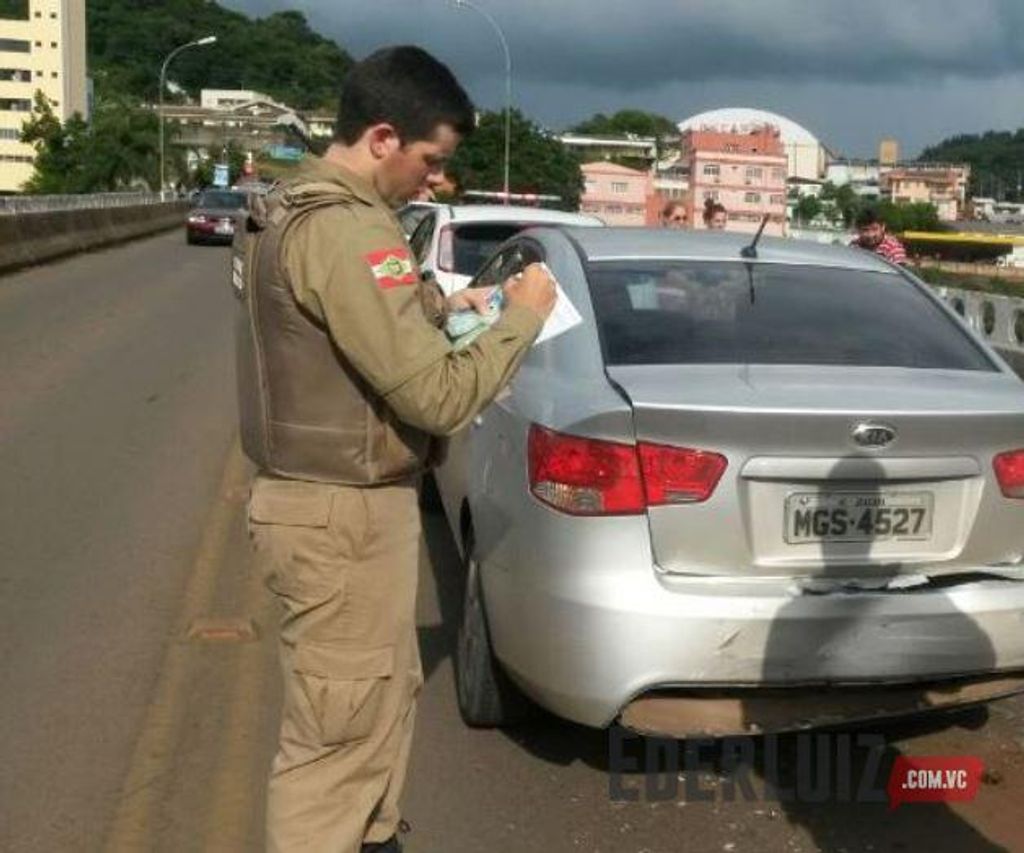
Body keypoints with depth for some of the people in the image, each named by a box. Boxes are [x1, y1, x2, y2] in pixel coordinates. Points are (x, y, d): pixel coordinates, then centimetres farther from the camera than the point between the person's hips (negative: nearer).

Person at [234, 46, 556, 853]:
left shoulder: (288, 209, 11)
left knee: (386, 693, 23)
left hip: (327, 496, 11)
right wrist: (523, 314, -11)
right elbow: (438, 395, -25)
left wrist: (438, 304, 12)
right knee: (339, 732, 2)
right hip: (343, 515, -11)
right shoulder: (346, 231, -23)